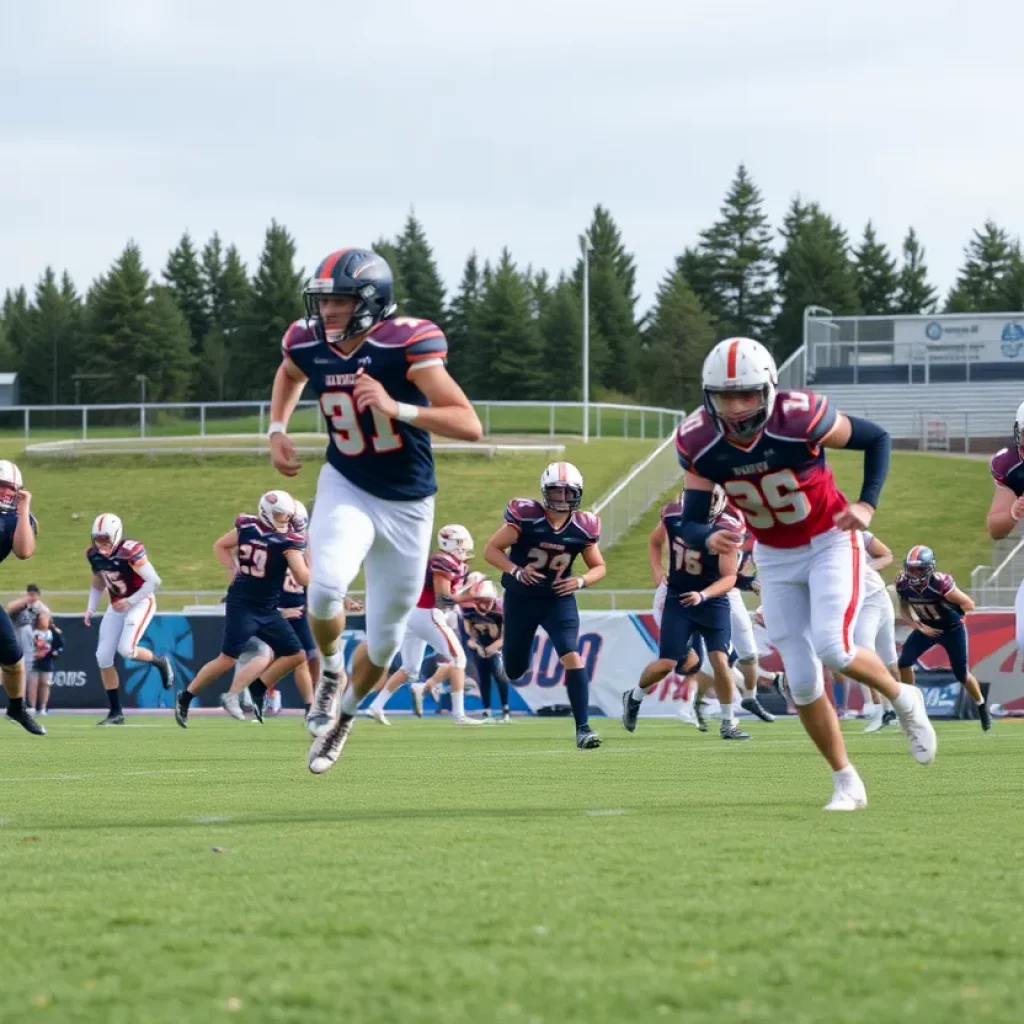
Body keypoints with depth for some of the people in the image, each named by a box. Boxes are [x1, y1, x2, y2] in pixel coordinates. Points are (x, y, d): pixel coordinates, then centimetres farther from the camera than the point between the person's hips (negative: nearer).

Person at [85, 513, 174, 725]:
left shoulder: (130, 552, -25)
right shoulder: (94, 555, -3)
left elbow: (154, 581, -22)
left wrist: (129, 601, -23)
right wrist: (91, 608, 2)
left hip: (140, 603, -7)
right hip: (117, 606, 7)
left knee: (126, 649, -25)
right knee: (103, 658, -2)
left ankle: (161, 662, 8)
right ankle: (116, 713, 7)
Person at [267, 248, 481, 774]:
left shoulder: (405, 345, -23)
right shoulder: (309, 345, -9)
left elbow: (470, 425, -28)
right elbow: (289, 374, 20)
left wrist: (395, 408, -37)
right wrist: (277, 430, 5)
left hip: (407, 507, -2)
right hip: (346, 489, 2)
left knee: (383, 640, 9)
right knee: (326, 587, -29)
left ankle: (342, 714, 39)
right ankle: (330, 674, 3)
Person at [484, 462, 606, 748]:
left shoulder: (583, 527, -8)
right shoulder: (526, 517, -19)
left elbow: (599, 567, 5)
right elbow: (491, 549, -14)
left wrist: (581, 581, -16)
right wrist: (516, 571, -29)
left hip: (559, 599, 1)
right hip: (521, 598, -1)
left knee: (572, 657, -19)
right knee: (515, 670, 12)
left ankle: (583, 727, -18)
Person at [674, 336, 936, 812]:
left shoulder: (800, 419, -28)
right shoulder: (698, 441, -18)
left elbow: (876, 439, -11)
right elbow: (690, 523, -13)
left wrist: (867, 504, -21)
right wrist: (710, 539, -36)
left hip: (830, 542, -4)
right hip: (774, 558, 4)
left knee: (832, 647, -23)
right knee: (802, 683, 1)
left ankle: (903, 699, 8)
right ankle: (846, 783, 16)